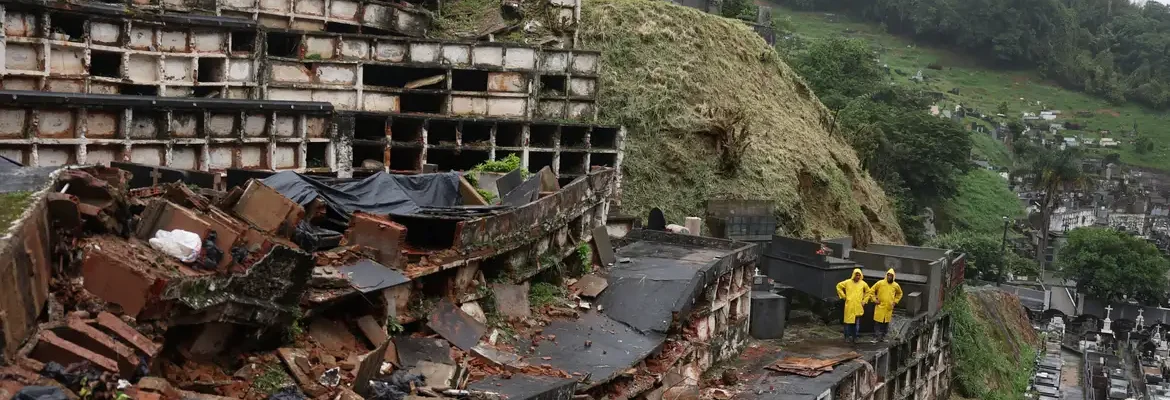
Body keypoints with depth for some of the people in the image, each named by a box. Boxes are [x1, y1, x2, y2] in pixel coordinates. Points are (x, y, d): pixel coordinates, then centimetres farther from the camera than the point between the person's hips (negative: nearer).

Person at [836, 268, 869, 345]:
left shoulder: (863, 284, 4)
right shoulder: (847, 282, -2)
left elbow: (868, 292, 19)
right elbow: (839, 286, 9)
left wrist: (864, 300, 10)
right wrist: (843, 296, 4)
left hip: (858, 307, 2)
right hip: (849, 306, -2)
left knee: (857, 323, 3)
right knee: (848, 322, -1)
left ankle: (854, 337, 11)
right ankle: (847, 337, 8)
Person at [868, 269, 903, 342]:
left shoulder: (896, 285, 5)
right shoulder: (880, 283, -5)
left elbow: (900, 294, 24)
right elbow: (871, 291, 3)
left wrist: (895, 301, 13)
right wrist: (874, 299, -3)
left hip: (889, 308, 3)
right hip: (880, 306, -3)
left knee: (886, 323, 5)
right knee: (878, 322, -5)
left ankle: (883, 336, 13)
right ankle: (877, 336, 0)